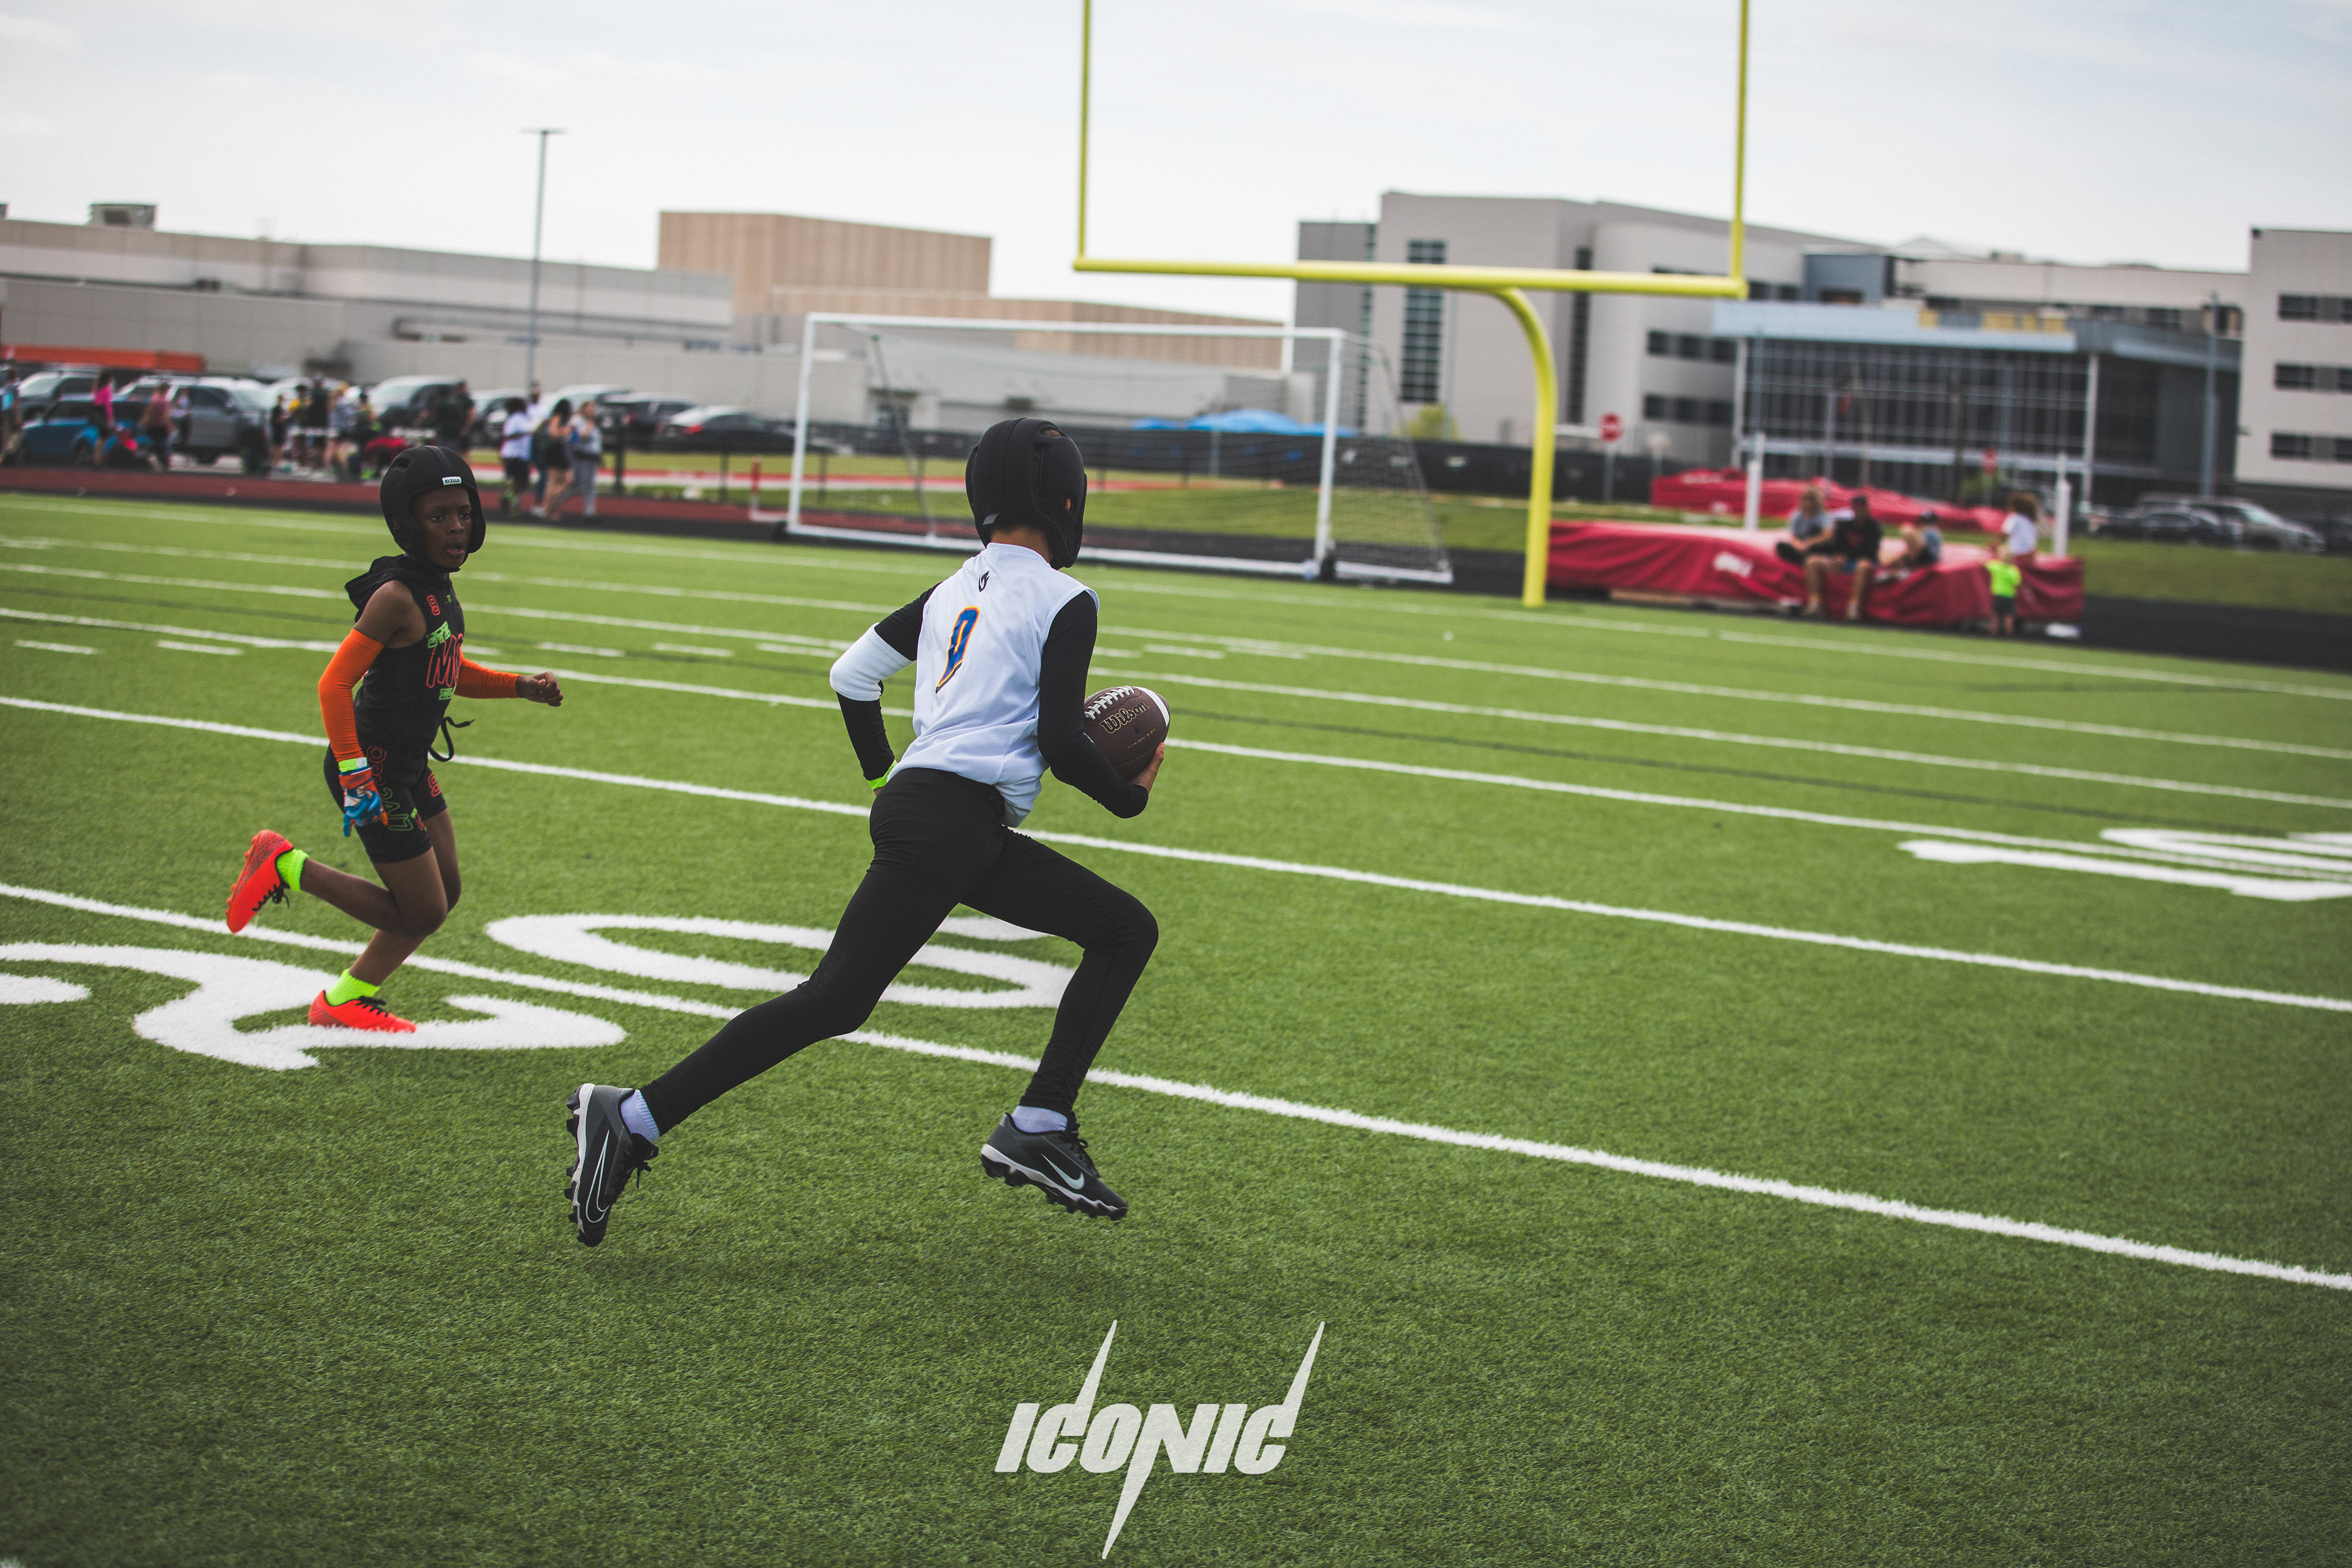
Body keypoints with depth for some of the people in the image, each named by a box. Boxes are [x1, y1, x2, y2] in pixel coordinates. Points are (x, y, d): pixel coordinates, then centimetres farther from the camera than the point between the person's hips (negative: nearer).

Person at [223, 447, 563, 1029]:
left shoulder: (438, 588, 6)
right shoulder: (397, 595, -22)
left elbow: (452, 673, 22)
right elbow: (334, 684, -24)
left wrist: (521, 687, 8)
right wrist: (354, 777, -26)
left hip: (410, 765, 9)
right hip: (375, 766, -9)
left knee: (444, 894, 17)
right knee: (423, 912, -1)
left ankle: (346, 999, 30)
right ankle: (287, 867, 10)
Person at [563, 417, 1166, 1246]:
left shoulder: (954, 590, 19)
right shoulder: (1064, 601, -4)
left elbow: (852, 673, 20)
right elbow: (1060, 741, -11)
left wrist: (883, 768, 35)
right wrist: (1130, 797, 7)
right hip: (949, 822, -9)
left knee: (1127, 929, 12)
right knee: (833, 1000, -11)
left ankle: (1038, 1127, 4)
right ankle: (635, 1117, -11)